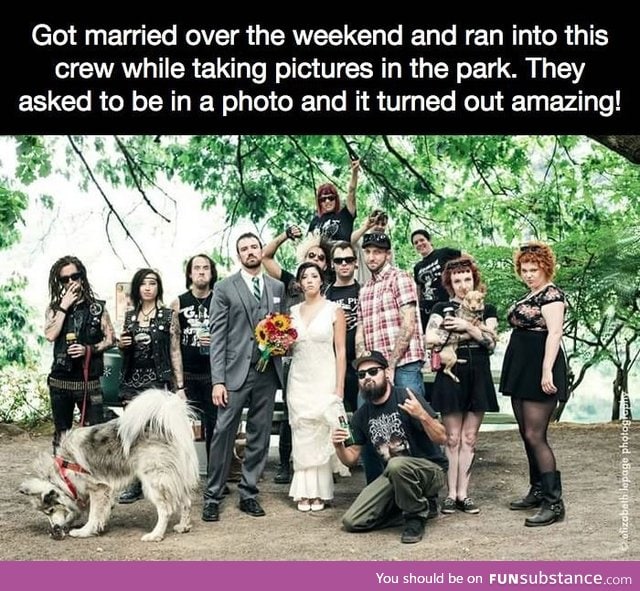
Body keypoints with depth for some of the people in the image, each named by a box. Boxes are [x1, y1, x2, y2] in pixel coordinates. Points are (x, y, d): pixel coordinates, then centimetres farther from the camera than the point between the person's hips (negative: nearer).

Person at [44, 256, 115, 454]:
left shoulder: (97, 307, 2)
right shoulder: (54, 308, 6)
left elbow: (110, 339, 2)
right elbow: (50, 335, -10)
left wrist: (89, 349, -14)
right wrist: (64, 306, -11)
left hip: (89, 382, -2)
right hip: (60, 382, 2)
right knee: (61, 435, 13)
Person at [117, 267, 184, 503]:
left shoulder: (169, 316, 2)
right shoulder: (129, 316, 13)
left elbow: (175, 352, 0)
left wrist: (180, 387, -5)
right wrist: (121, 345, -1)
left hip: (158, 380, -4)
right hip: (132, 381, 4)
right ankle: (134, 485, 8)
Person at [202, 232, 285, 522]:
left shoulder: (278, 287, 13)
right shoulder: (224, 288, 2)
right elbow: (217, 336, -3)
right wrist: (217, 380, -10)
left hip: (267, 373, 4)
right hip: (235, 371, -3)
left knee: (259, 436, 7)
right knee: (223, 433, -5)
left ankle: (248, 493, 17)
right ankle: (212, 496, 4)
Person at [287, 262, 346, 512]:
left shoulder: (334, 310, 0)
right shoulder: (292, 311, 9)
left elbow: (340, 351, -3)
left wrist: (339, 388, -9)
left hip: (324, 380, -3)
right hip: (299, 381, 3)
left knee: (322, 435, -3)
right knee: (301, 436, 2)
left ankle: (320, 492, 6)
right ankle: (304, 492, 8)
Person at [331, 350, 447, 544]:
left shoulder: (406, 398, -13)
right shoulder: (361, 415, 4)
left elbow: (441, 439, -16)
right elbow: (351, 458, 9)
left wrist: (422, 415, -35)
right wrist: (339, 447, -13)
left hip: (430, 470, -6)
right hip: (392, 476, 6)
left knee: (397, 465, -40)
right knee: (352, 522, -8)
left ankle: (416, 516, -11)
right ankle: (420, 504, 7)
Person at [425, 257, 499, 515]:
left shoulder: (487, 310, 12)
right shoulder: (442, 308, 7)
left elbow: (491, 342, -3)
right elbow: (430, 338, -10)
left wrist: (467, 325, -14)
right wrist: (469, 334, -6)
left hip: (478, 377, 2)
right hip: (451, 375, -2)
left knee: (469, 438, 4)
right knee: (453, 438, -1)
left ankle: (463, 493, 11)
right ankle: (451, 494, 6)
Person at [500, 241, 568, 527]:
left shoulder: (551, 294, -9)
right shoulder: (528, 296, 18)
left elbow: (554, 333, -19)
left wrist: (547, 371, -27)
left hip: (539, 369, -9)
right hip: (521, 369, 10)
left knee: (535, 435, -12)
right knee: (526, 434, 13)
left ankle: (554, 503, -9)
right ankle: (538, 491, 23)